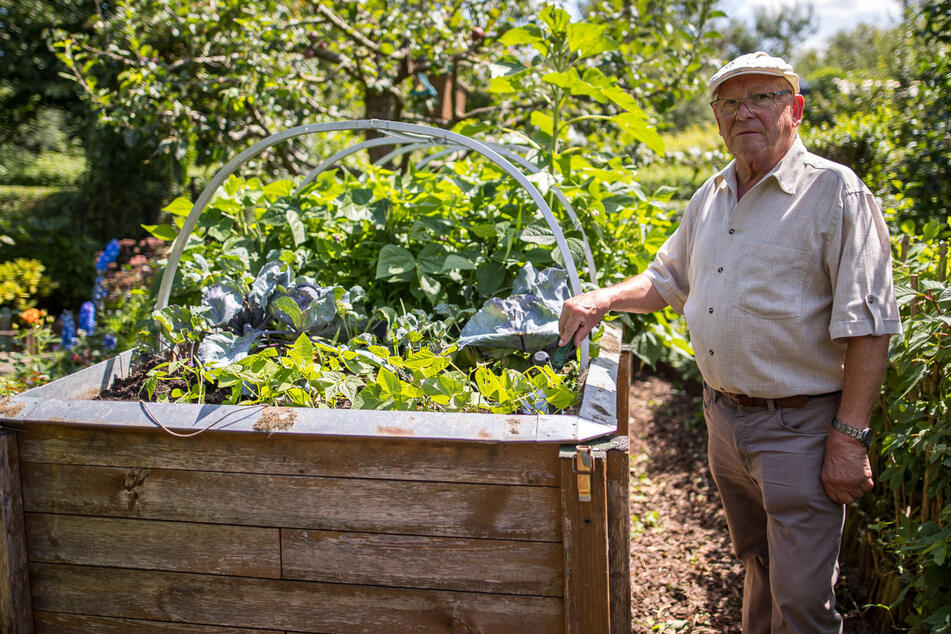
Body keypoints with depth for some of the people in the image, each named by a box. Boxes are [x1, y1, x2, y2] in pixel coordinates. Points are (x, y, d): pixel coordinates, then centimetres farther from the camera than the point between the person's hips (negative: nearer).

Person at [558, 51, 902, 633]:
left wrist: (850, 438, -18)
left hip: (799, 428, -6)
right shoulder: (710, 199, 10)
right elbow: (667, 280, 25)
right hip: (724, 420, 7)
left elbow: (868, 325, -15)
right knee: (756, 565, 23)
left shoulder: (835, 191, -11)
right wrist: (603, 300, 7)